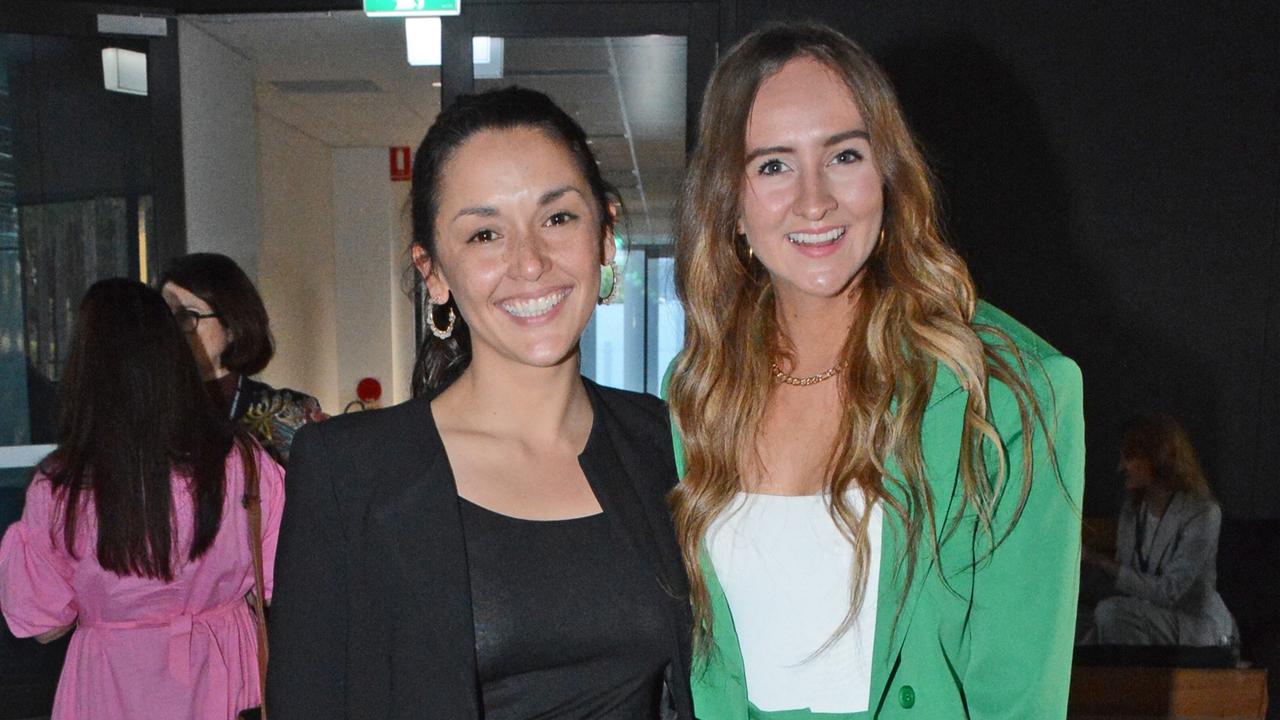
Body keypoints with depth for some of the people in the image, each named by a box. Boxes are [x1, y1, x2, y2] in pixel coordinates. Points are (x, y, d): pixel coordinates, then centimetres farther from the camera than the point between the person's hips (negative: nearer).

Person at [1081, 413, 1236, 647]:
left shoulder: (1203, 512, -16)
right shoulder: (1133, 508, 4)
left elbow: (1168, 592, -22)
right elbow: (1124, 581, 8)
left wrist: (1100, 562, -26)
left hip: (1199, 630, -5)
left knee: (1112, 612, -28)